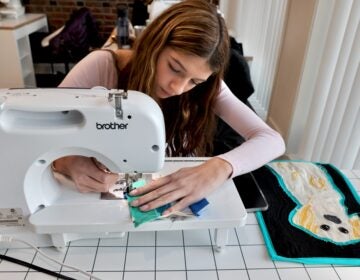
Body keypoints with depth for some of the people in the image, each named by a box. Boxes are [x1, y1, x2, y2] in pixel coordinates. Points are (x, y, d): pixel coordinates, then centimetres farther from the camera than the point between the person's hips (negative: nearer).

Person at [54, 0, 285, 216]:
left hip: (175, 204, 1)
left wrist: (219, 168, -35)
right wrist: (68, 161, -34)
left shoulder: (206, 89, -12)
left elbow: (272, 140, -17)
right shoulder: (102, 67, -17)